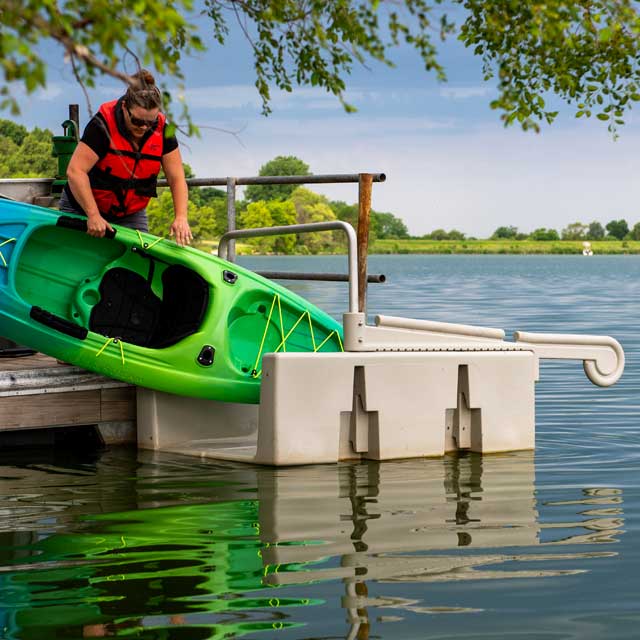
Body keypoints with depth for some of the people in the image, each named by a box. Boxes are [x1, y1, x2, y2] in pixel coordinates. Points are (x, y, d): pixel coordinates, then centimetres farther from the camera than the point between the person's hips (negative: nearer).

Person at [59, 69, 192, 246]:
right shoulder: (103, 124, -23)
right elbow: (75, 171, -28)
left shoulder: (162, 130, -9)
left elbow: (177, 178, -7)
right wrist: (93, 216, -31)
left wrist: (181, 217, -23)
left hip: (131, 215, 4)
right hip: (82, 209, -4)